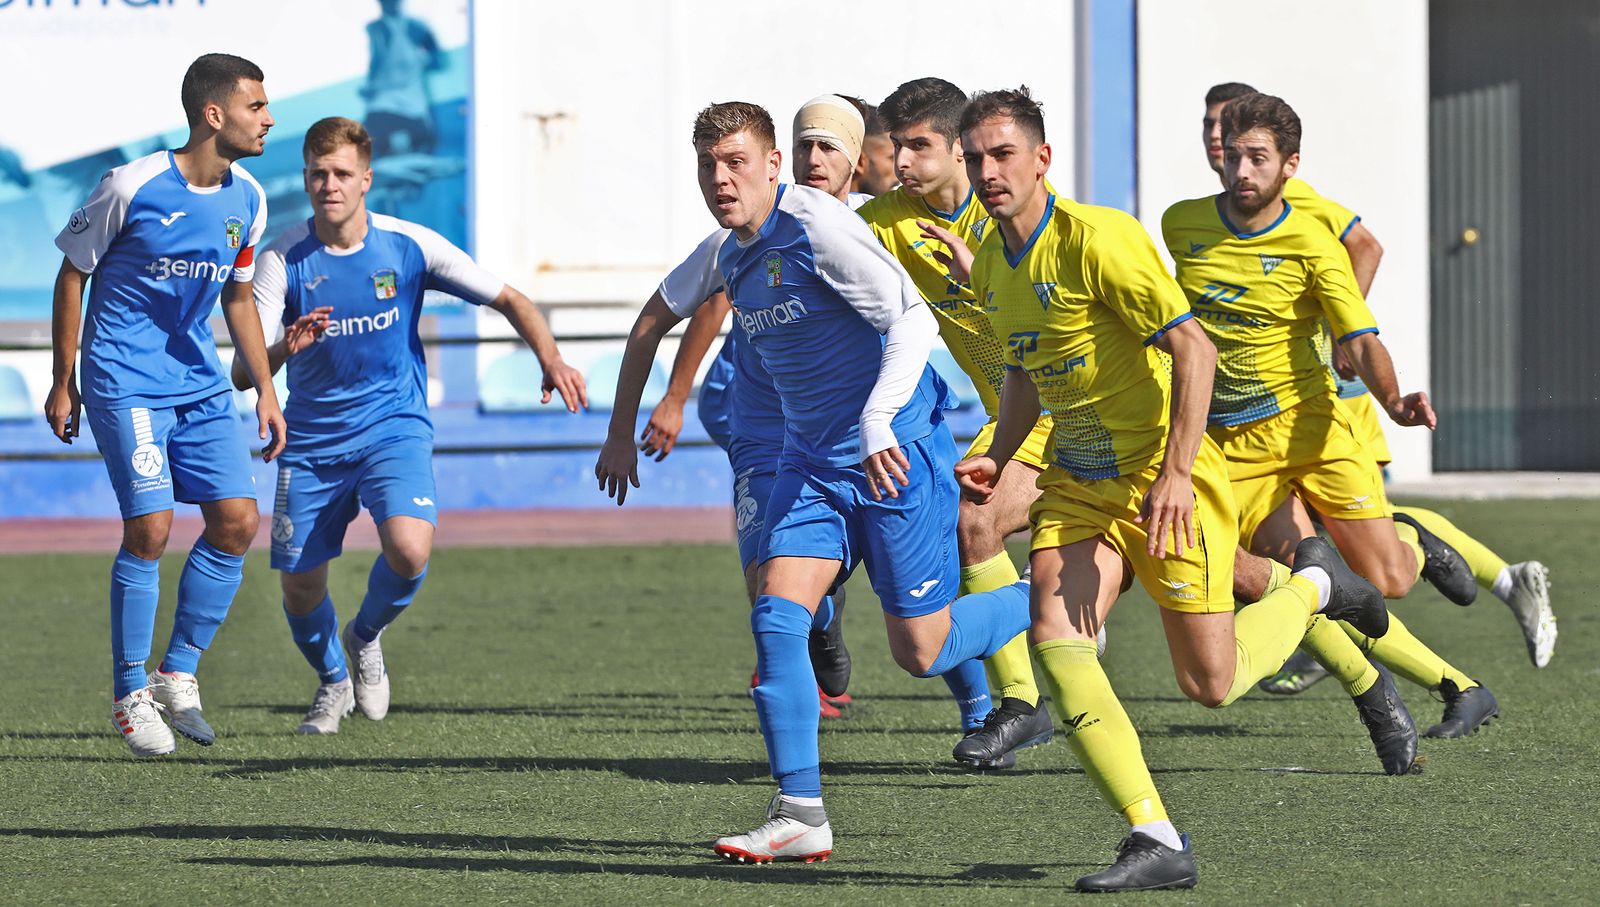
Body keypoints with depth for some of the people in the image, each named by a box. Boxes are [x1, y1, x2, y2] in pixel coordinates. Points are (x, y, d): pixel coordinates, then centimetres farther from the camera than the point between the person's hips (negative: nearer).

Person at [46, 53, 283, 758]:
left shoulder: (247, 200, 2)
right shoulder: (131, 188, -15)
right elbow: (72, 274, -4)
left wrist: (266, 390, 13)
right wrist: (63, 383, -2)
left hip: (200, 383, 6)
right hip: (124, 382, -6)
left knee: (237, 521, -4)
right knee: (149, 527, -14)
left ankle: (177, 674, 11)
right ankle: (131, 694, 1)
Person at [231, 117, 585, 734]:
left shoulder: (408, 246, -8)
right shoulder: (283, 260, -9)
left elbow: (508, 300, -1)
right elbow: (243, 374, -14)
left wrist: (549, 358, -19)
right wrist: (285, 349, -37)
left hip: (394, 428, -1)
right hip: (312, 443, 1)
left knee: (410, 550, -27)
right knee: (299, 587, 1)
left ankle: (365, 638, 7)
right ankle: (333, 680, 35)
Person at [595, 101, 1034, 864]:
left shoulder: (816, 226, -19)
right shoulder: (725, 254, 6)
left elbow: (913, 319, -25)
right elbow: (653, 320, 24)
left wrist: (877, 421, -36)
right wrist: (621, 433, 24)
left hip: (897, 452, -7)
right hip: (811, 461, 7)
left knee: (920, 652, -2)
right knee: (778, 615, -11)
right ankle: (799, 815, -7)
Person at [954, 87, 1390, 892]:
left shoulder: (1096, 238, -20)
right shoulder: (992, 262, 5)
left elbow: (1193, 349, -22)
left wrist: (1176, 472, -28)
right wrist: (997, 458, 7)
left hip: (1164, 485, -7)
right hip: (1077, 485, 7)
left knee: (1210, 684, -2)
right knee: (1052, 636, -17)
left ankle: (1312, 586, 31)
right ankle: (1156, 844, -16)